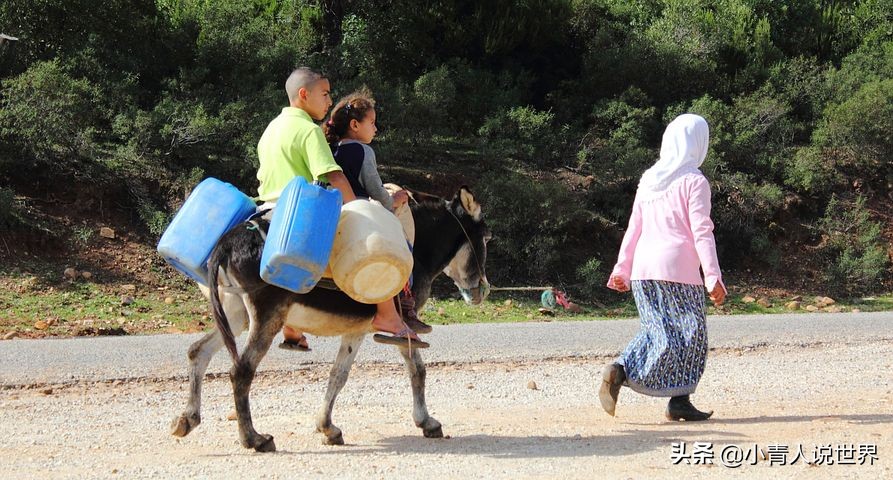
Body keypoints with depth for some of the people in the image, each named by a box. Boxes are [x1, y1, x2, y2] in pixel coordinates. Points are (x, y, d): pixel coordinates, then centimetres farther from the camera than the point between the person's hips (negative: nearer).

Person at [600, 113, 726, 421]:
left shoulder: (649, 180, 15)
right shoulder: (694, 181, -3)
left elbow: (633, 228, 16)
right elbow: (702, 232, -10)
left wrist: (621, 268, 19)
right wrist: (713, 277, -11)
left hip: (642, 269, 6)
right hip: (678, 269, -6)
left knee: (658, 333, 9)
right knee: (688, 335, 3)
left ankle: (619, 371, -12)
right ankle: (679, 400, 1)